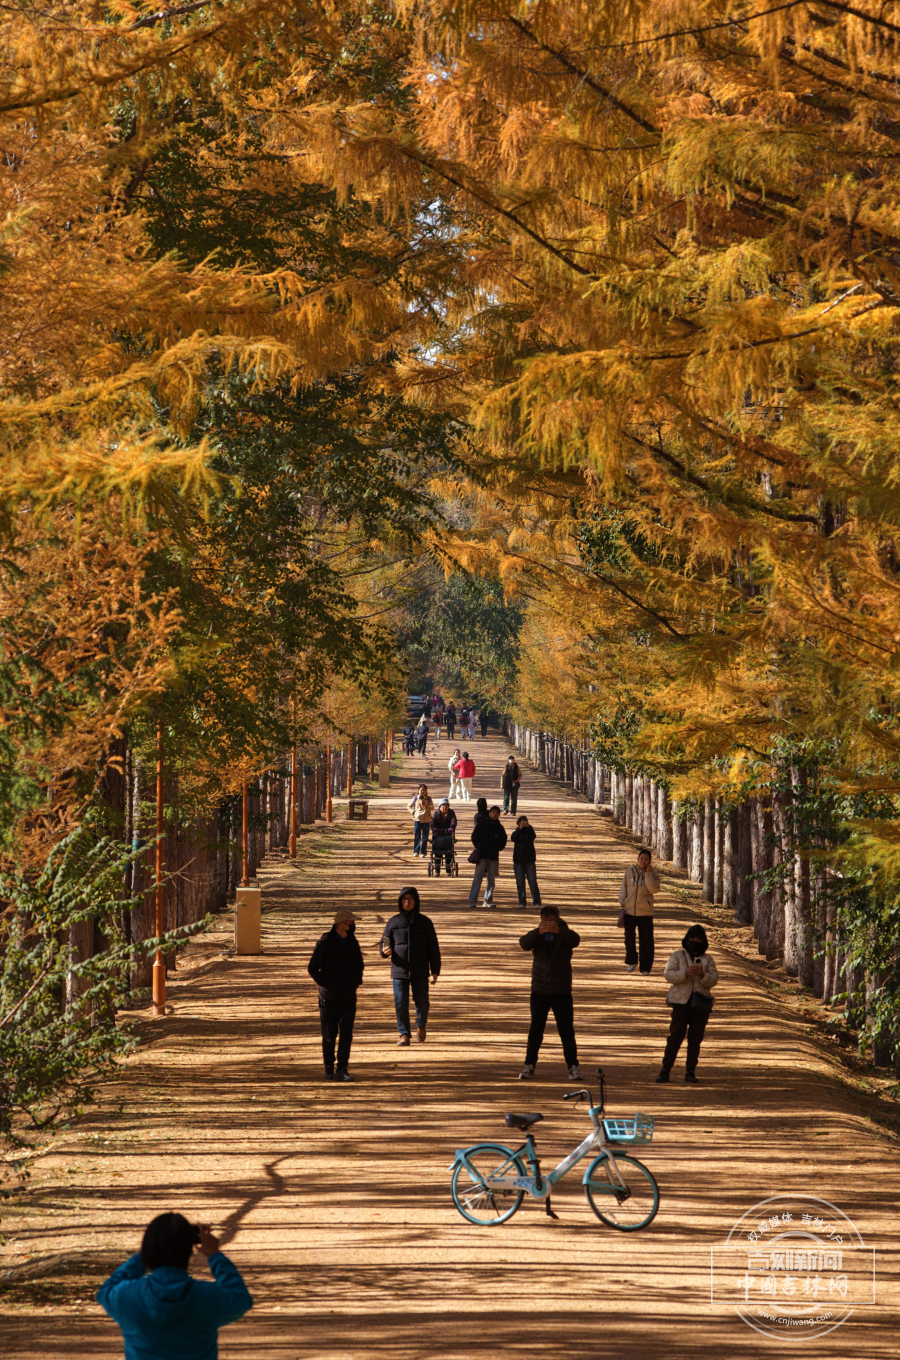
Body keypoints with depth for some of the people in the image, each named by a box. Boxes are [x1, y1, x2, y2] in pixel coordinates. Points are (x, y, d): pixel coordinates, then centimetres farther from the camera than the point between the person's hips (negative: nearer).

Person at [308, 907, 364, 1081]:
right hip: (329, 997, -3)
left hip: (348, 997, 3)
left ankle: (341, 1070, -6)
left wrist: (357, 982, 5)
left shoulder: (352, 943, 3)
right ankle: (329, 1068, 20)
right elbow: (313, 969, -7)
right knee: (329, 1034, 6)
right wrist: (327, 985, -13)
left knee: (346, 1034, -6)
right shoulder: (325, 942, -10)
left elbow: (359, 965, 20)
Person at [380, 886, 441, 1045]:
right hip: (399, 972, 0)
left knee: (422, 1003, 4)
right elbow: (384, 942, 11)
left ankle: (421, 1025, 33)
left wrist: (435, 971, 2)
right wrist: (385, 951, -14)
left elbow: (433, 948, 5)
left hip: (420, 972, 0)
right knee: (400, 1004, -4)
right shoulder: (393, 922, 5)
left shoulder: (424, 922, 3)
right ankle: (404, 1035, 7)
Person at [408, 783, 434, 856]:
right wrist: (413, 812, -3)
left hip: (426, 820, 0)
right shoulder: (415, 798, 5)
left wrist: (427, 807, -27)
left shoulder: (429, 799, 3)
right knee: (417, 836, -6)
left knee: (425, 837, 3)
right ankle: (416, 851, -2)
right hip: (417, 819, 0)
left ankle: (423, 852, 9)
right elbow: (409, 806, 14)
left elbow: (432, 808, -8)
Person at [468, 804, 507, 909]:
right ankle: (473, 900, -9)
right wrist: (478, 848, -5)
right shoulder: (482, 824, 2)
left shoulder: (500, 827, 10)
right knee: (477, 877, -8)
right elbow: (474, 837, 4)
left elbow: (503, 841, 18)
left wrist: (498, 848, 2)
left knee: (491, 879, 4)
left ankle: (488, 901, 10)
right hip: (482, 856, -3)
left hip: (494, 857, 3)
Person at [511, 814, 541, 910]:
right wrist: (520, 829, -25)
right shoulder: (517, 832, 8)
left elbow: (533, 837, -16)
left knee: (533, 883, -7)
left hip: (530, 861, -1)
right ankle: (522, 903, 6)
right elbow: (513, 838, -13)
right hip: (518, 861, 1)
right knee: (520, 884, 2)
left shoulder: (529, 831, 6)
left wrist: (528, 827, -30)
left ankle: (537, 903, -7)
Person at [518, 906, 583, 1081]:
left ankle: (573, 1066, 2)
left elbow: (575, 940, -27)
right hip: (539, 992, 1)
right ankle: (529, 1065, 16)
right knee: (536, 1030, 7)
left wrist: (559, 930, -47)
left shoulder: (565, 935, -4)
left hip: (562, 992, -1)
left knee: (567, 1031, -2)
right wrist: (539, 932, -42)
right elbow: (524, 943, -21)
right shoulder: (536, 936, 0)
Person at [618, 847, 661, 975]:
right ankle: (632, 961, 20)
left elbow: (654, 889, -15)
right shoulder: (630, 872, 5)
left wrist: (648, 873, -17)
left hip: (645, 912, -1)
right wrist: (622, 902, 4)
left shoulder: (653, 873, 0)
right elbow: (623, 888, 13)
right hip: (629, 910, 1)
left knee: (646, 940, 1)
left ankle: (645, 967, 9)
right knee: (629, 936, -1)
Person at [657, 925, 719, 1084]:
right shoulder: (678, 956, 6)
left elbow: (713, 980, 2)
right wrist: (686, 973, -21)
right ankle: (665, 1070, -1)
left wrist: (702, 975, -18)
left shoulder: (708, 959, 11)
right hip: (681, 1001, -2)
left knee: (696, 1038, 3)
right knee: (675, 1036, -7)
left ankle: (690, 1072, 9)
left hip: (701, 1003, 2)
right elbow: (669, 974, -5)